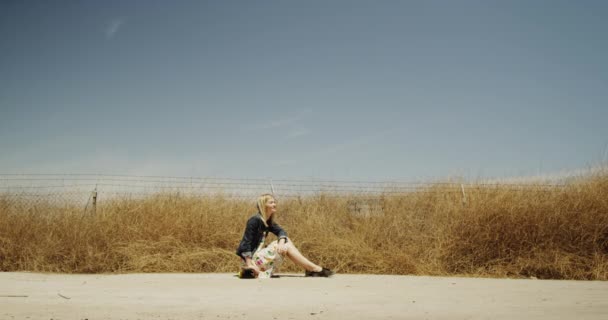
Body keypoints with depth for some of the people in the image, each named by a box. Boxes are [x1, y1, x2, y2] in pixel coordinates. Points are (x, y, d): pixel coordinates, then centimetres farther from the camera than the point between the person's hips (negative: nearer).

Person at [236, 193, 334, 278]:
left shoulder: (268, 222, 11)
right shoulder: (255, 220, -16)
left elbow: (281, 231, 0)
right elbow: (246, 242, -21)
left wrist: (281, 242, -23)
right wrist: (250, 265, -25)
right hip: (252, 258, -9)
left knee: (286, 240, 1)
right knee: (287, 247, -10)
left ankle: (310, 269, -7)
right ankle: (315, 269, -9)